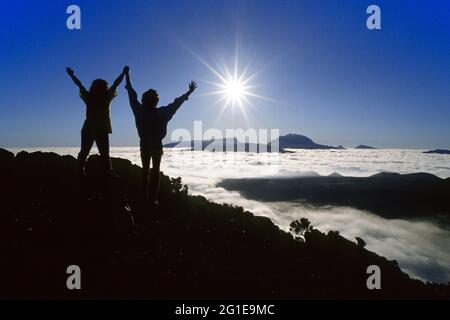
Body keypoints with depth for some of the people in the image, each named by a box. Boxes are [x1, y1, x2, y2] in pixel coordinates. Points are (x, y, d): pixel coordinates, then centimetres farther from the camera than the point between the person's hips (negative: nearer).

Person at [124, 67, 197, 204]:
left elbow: (132, 95, 5)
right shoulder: (161, 112, -8)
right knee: (155, 171, 3)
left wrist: (127, 76, 16)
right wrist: (189, 92, 5)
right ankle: (153, 199, 0)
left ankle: (145, 197, 10)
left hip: (144, 144, 2)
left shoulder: (140, 111, -5)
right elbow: (176, 103, -3)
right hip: (157, 145, -2)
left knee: (145, 170, 11)